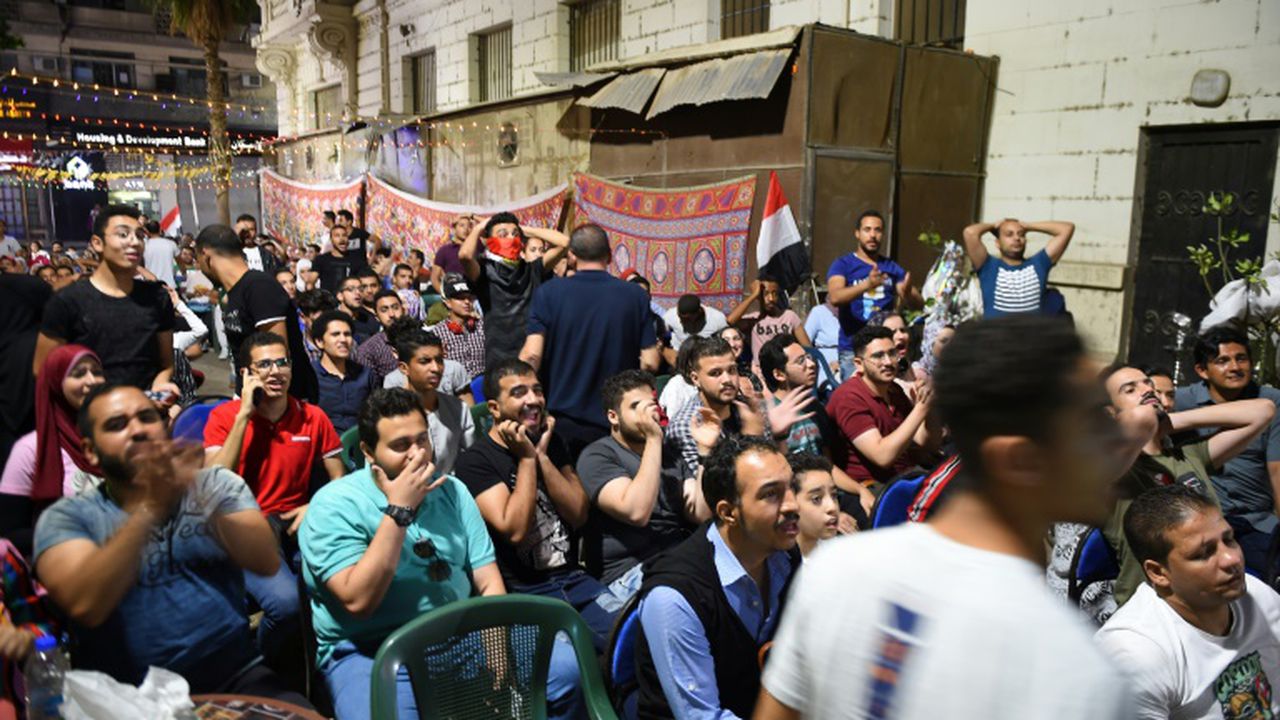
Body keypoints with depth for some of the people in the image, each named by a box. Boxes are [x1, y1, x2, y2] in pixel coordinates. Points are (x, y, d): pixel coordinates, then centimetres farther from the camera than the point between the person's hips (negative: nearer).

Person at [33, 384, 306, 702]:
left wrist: (201, 499, -23)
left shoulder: (216, 483, 6)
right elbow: (84, 605, -16)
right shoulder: (68, 516, 2)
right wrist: (151, 506, -25)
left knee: (305, 715, -22)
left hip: (235, 678, 1)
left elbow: (268, 562, -9)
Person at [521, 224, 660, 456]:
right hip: (616, 425, 1)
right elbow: (650, 362, -5)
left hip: (562, 422, -1)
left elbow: (532, 355, -13)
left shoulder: (548, 293, -6)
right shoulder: (635, 295, -3)